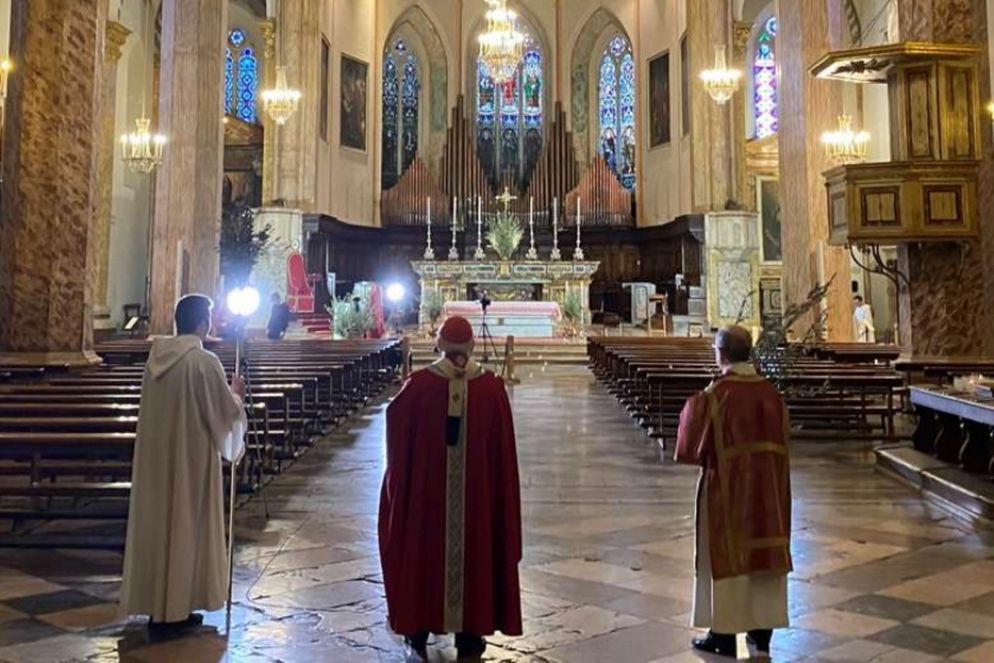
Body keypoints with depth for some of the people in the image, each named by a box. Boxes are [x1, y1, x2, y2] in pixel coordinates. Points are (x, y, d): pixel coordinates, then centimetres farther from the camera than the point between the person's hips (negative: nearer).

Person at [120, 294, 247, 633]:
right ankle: (174, 609, 11)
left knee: (158, 521, 14)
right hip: (190, 456, -7)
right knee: (184, 525, 3)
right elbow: (226, 412, -11)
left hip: (155, 453, 7)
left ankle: (154, 602, 24)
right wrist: (235, 394, 9)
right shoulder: (205, 361, -18)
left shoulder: (157, 355, 3)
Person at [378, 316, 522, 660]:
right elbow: (503, 451, -2)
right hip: (478, 490, 1)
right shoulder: (492, 387, -9)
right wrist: (500, 495, 10)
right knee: (473, 553, 13)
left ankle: (418, 629, 26)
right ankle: (469, 635, 21)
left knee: (424, 552, 15)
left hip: (426, 489, 0)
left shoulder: (418, 385, -11)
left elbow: (400, 443, -4)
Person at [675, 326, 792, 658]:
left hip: (727, 488, -5)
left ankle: (725, 633, 11)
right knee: (763, 549, 13)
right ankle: (763, 628, 21)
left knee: (726, 554, 4)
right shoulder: (770, 392, 1)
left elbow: (693, 444, -10)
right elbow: (780, 441, 8)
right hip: (766, 486, 6)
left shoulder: (716, 394, -17)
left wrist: (693, 408, 5)